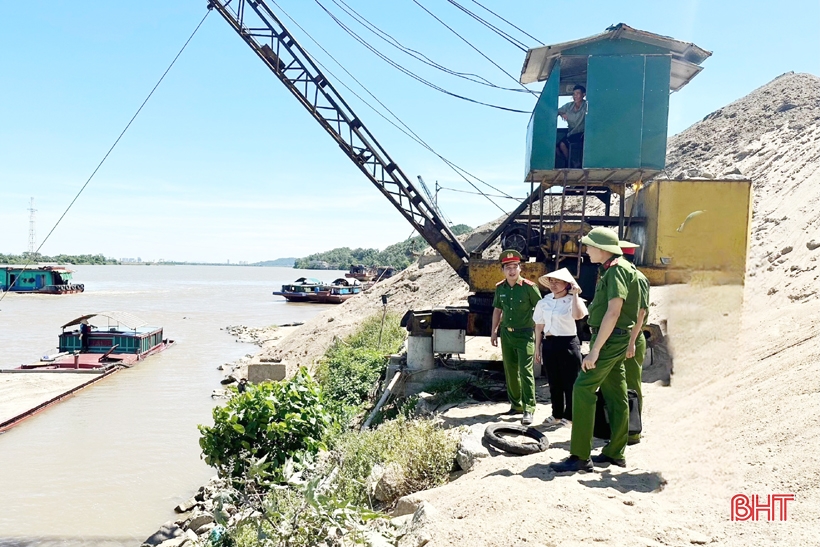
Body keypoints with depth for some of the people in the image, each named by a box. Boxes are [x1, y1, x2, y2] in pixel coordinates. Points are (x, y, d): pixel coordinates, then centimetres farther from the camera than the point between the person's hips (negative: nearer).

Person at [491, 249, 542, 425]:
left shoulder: (529, 287, -11)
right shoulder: (500, 288, 4)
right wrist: (494, 331, 14)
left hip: (524, 334, -5)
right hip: (506, 333, 5)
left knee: (526, 371, -9)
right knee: (510, 372, 11)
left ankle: (529, 409, -5)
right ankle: (516, 404, 24)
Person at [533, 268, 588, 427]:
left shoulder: (572, 300, -6)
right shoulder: (544, 302, 7)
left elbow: (579, 315, -29)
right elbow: (539, 326, 12)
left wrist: (575, 294, -22)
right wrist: (537, 348, 12)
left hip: (568, 343, -5)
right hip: (548, 343, 5)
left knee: (570, 382, 3)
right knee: (554, 382, 13)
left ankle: (569, 416, 16)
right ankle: (557, 415, 25)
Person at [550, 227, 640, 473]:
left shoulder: (617, 270, -16)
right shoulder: (611, 269, 15)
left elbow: (613, 312, -23)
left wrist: (595, 349, -25)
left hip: (609, 339, -10)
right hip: (614, 340, 10)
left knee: (582, 390, -11)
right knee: (615, 394, 13)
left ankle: (580, 457, -9)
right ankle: (615, 453, 21)